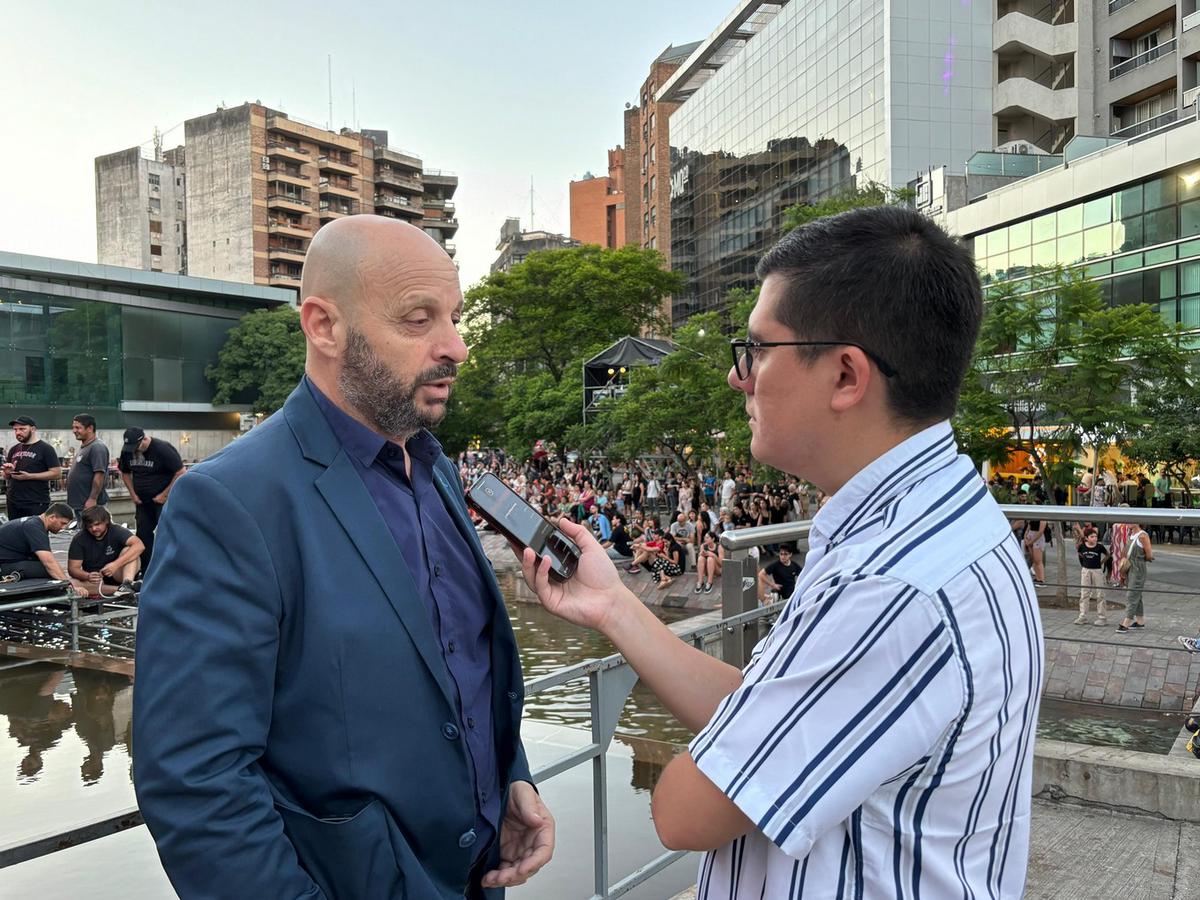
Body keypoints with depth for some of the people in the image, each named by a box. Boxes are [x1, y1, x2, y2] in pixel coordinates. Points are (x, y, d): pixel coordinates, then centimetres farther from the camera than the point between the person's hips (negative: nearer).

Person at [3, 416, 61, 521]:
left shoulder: (45, 449, -3)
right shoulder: (13, 450, 15)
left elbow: (56, 472, -10)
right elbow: (6, 477, 24)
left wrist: (29, 476, -18)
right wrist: (7, 472, -1)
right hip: (13, 502, 6)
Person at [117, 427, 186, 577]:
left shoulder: (162, 449, -18)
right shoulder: (127, 451, 1)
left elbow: (181, 473, -19)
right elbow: (125, 473, 18)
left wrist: (165, 495, -17)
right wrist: (133, 493, 5)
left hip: (163, 499, -7)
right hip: (143, 501, 7)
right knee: (143, 534, 8)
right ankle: (146, 574, 19)